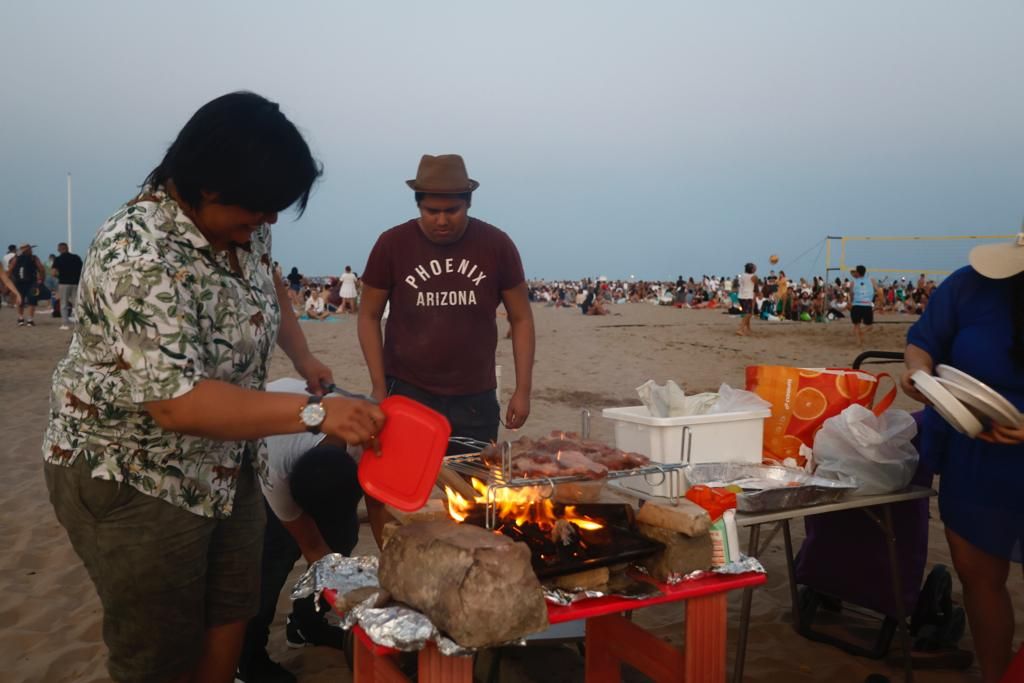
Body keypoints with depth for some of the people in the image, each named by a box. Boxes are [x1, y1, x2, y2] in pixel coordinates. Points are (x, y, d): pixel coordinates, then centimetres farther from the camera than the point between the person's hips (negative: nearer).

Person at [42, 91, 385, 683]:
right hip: (131, 474, -7)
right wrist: (316, 413, -38)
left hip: (226, 463, 8)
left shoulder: (244, 226, -4)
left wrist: (303, 357, 10)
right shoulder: (140, 259, -30)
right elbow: (178, 404, -36)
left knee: (232, 611, 19)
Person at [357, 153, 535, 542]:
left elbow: (521, 319, 5)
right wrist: (379, 389, -2)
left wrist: (523, 390, 0)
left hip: (475, 399, 1)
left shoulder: (497, 246, -2)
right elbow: (369, 317, 4)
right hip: (407, 393, 0)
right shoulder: (392, 244, -4)